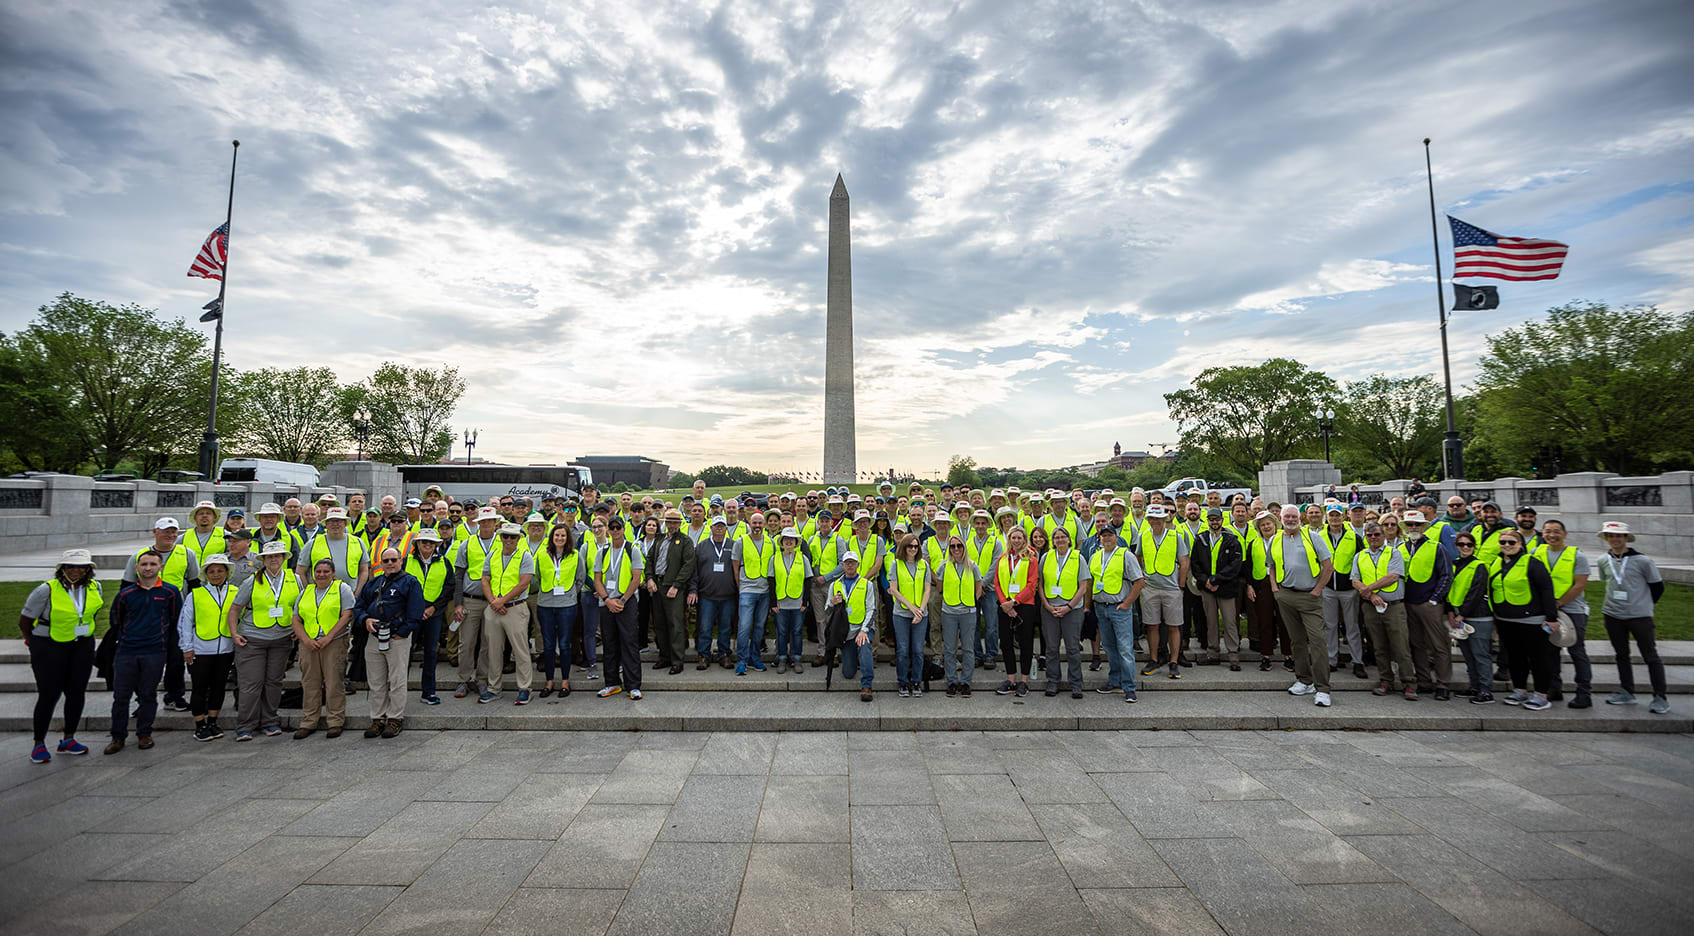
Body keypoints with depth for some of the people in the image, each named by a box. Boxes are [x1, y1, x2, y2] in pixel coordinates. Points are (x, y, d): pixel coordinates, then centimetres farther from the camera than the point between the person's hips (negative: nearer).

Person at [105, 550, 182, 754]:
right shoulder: (125, 594, 4)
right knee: (120, 695, 4)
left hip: (155, 653, -1)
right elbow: (115, 623, 13)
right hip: (126, 651, 2)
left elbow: (176, 622, 7)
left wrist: (174, 651, 5)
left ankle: (144, 734, 18)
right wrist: (112, 649, 12)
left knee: (148, 695, 6)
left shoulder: (170, 592, 2)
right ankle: (118, 737, 17)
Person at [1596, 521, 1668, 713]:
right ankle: (1627, 693, 22)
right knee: (1622, 655, 12)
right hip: (1613, 617, 4)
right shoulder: (1603, 561, 4)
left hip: (1640, 617, -4)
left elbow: (1658, 587, 2)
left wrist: (1643, 605, 8)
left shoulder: (1643, 560, -7)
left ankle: (1660, 698, 8)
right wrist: (1610, 605, 14)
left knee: (1651, 656, 1)